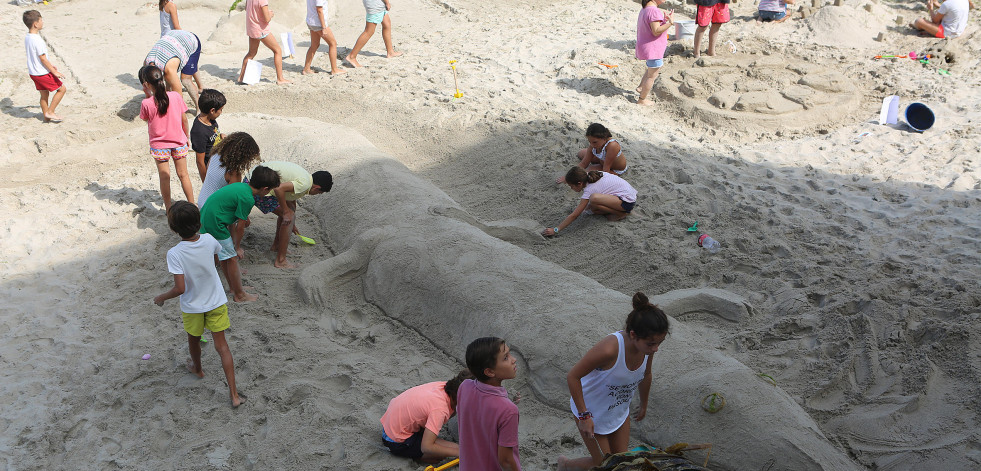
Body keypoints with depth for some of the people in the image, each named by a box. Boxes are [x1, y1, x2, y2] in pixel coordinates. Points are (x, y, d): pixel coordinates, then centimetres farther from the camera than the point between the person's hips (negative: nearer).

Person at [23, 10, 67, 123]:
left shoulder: (27, 37, 5)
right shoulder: (37, 40, -25)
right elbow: (43, 59, -22)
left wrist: (50, 65, 23)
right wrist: (54, 72, -16)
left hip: (33, 72, 9)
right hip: (42, 73, -9)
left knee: (44, 94, 19)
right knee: (62, 89, 4)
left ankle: (46, 116, 27)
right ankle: (50, 112, 6)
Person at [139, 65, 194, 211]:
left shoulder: (147, 103, -19)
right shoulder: (176, 96, -12)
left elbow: (145, 118, 2)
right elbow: (184, 119, -3)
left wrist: (147, 96, -3)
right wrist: (186, 137, 12)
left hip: (159, 145, -2)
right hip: (179, 142, 2)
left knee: (164, 177, 11)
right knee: (183, 174, 14)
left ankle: (168, 208, 20)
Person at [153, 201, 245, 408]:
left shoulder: (174, 254, -28)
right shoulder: (209, 240, -16)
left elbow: (180, 288, -27)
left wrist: (161, 298, -10)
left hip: (192, 306, -2)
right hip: (217, 302, 3)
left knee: (194, 340, 27)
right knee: (221, 346, 7)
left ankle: (197, 369, 56)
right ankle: (234, 394, 4)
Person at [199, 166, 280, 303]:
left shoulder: (242, 186, 6)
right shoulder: (248, 198, -20)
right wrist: (237, 246, 0)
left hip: (205, 217, 10)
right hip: (215, 224, -10)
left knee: (224, 256, 21)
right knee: (232, 258, 2)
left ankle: (233, 287, 35)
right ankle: (239, 295, 13)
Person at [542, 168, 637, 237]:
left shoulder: (589, 190, -20)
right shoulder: (590, 175, 1)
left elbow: (574, 215, -21)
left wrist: (555, 229, -20)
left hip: (627, 201, -10)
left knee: (594, 198, -30)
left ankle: (621, 213, -10)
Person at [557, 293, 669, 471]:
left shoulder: (648, 345, -18)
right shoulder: (610, 349, -40)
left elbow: (645, 376, 5)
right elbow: (572, 377, -29)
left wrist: (644, 405, 20)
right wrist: (584, 416, -25)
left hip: (619, 411, 6)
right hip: (591, 411, -6)